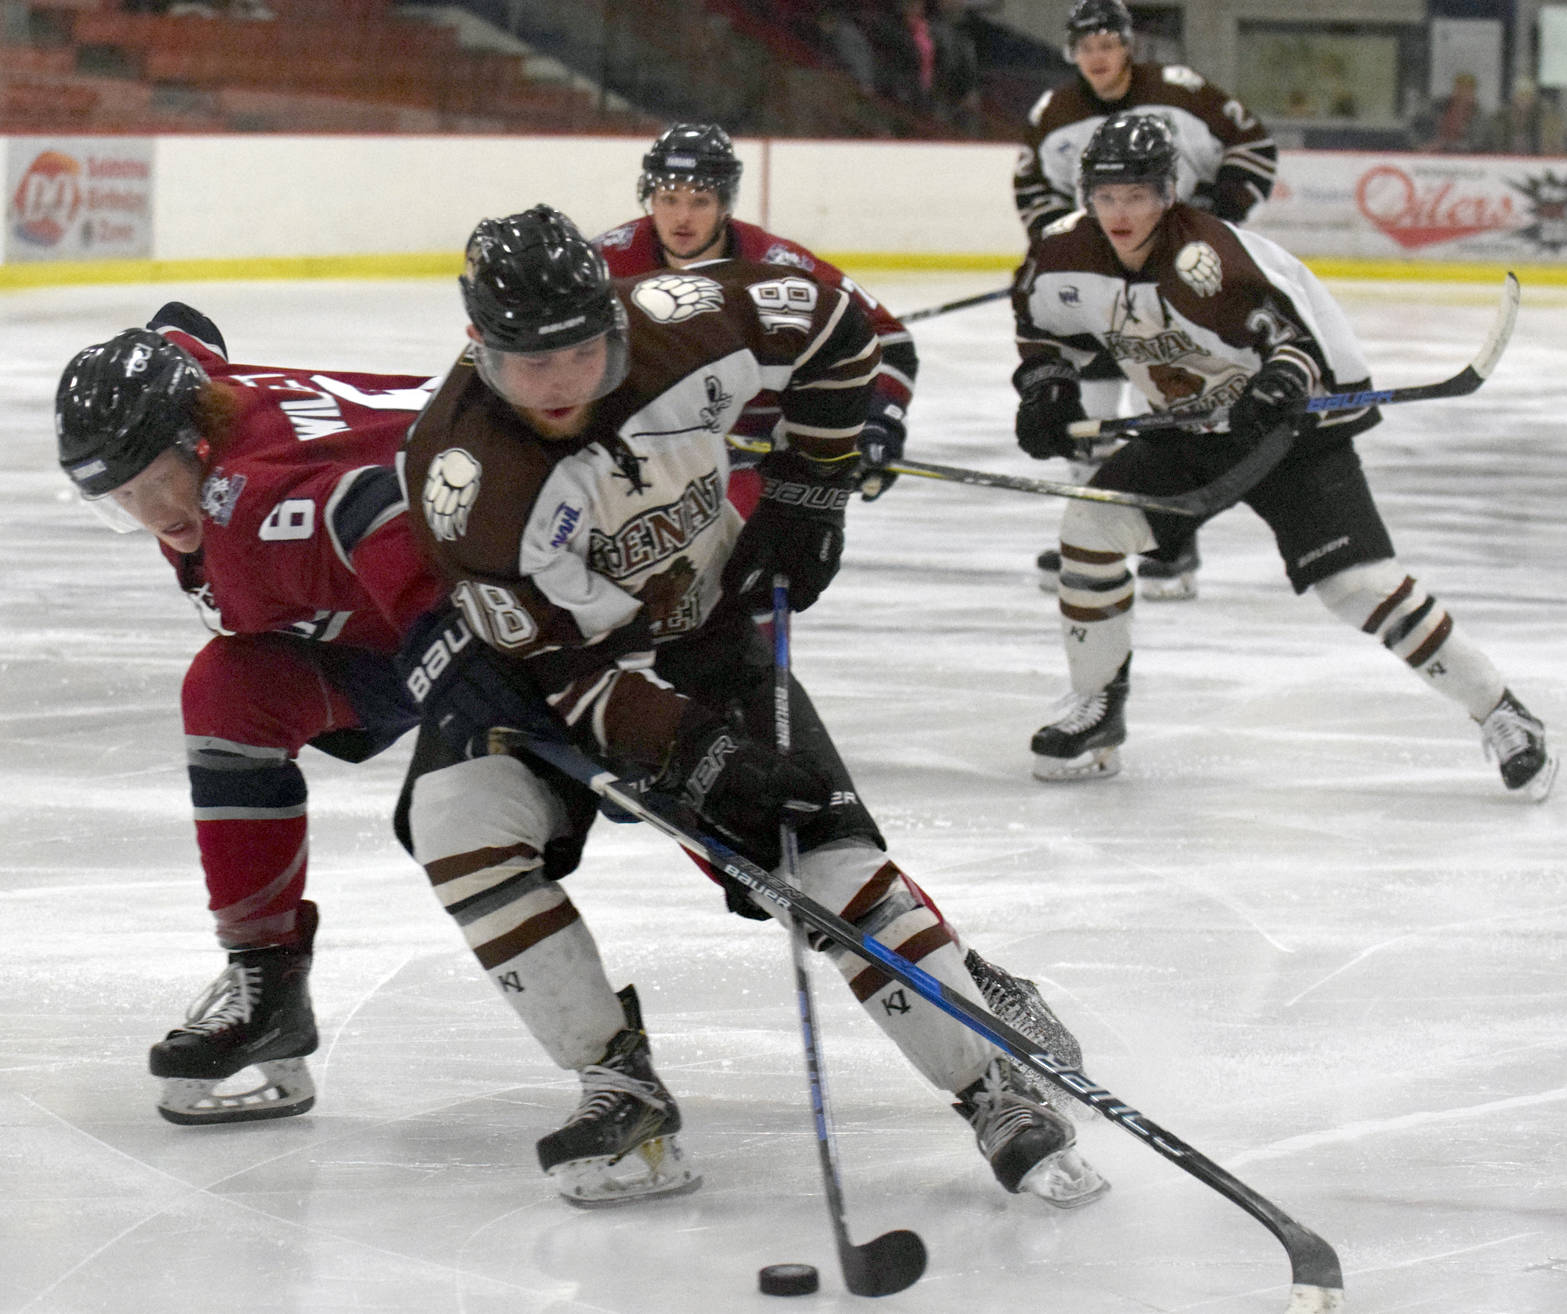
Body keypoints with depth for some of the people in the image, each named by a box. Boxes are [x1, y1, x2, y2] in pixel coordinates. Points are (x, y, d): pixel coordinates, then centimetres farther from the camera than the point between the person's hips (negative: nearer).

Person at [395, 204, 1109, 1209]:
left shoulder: (670, 328, -26)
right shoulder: (463, 475, -31)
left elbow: (833, 324, -6)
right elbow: (558, 666, -27)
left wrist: (809, 486, -7)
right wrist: (684, 749, -38)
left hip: (709, 637, 1)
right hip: (543, 658, -1)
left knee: (829, 854, -13)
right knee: (458, 817, -27)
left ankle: (1004, 1095, -3)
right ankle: (625, 1091, -18)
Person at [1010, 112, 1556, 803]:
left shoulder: (1203, 257, -30)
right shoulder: (1067, 253, -9)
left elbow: (1295, 323, -33)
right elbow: (1043, 319, 11)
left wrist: (1280, 383, -52)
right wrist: (1045, 383, -5)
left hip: (1297, 426, -6)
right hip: (1185, 434, 6)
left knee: (1359, 581, -18)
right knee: (1090, 523, -10)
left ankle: (1499, 712, -7)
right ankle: (1096, 709, 8)